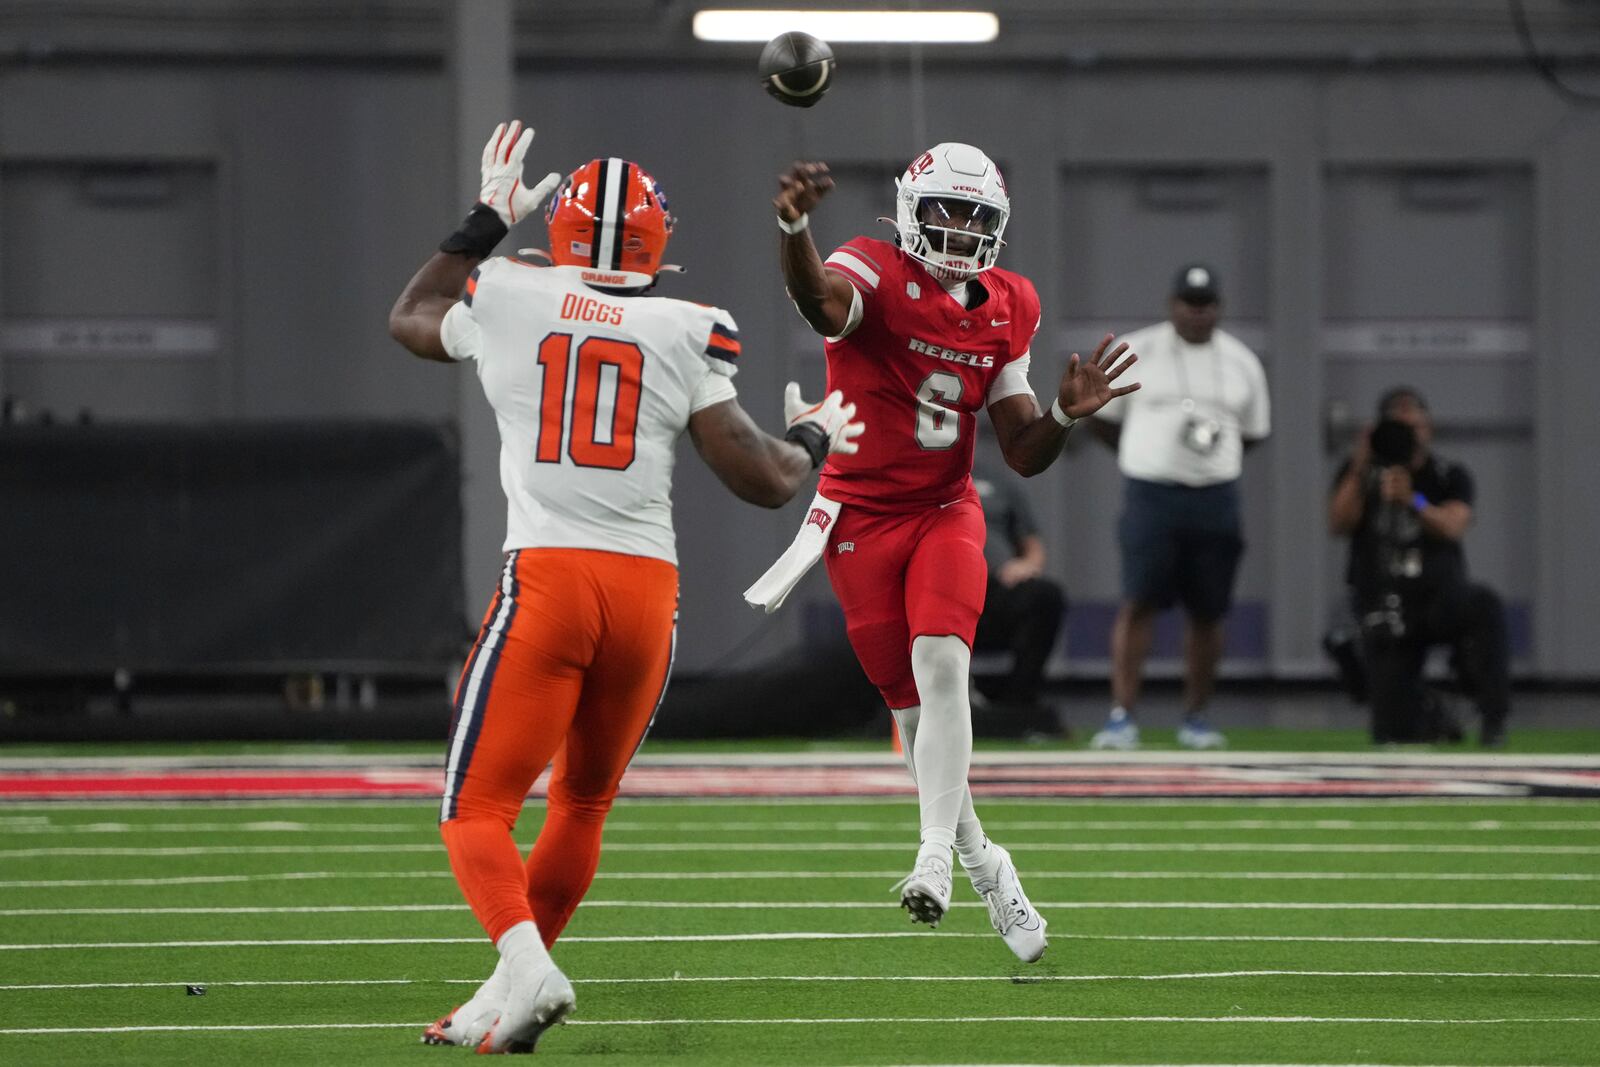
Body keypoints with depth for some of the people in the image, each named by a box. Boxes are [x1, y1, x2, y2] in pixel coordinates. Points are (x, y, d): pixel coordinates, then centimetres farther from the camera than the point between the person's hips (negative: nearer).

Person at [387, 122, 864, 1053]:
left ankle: (526, 968, -24)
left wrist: (485, 223, 41)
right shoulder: (687, 335, 4)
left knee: (480, 807, 0)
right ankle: (516, 991, 22)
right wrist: (814, 441, 26)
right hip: (649, 590, 2)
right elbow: (764, 480, 5)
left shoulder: (506, 301, 6)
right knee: (584, 803, 21)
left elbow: (412, 320, 31)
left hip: (547, 581, -2)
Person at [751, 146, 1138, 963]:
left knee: (941, 665, -23)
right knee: (913, 706, 2)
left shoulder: (1007, 308, 4)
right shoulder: (877, 272, -12)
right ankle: (983, 865, 20)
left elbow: (1023, 454, 6)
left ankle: (936, 858, -27)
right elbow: (821, 303, -40)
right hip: (862, 517, -2)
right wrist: (793, 228, -61)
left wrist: (1065, 414, -16)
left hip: (946, 512, 2)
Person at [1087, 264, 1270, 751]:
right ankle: (1122, 715, -13)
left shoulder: (1240, 362, 9)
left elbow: (1254, 432, 18)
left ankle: (1196, 717, 16)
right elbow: (1103, 418, 9)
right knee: (1138, 601, -12)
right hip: (1150, 495, -3)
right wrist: (1147, 461, 9)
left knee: (1207, 610, 5)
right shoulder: (1135, 353, 1)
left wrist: (1214, 456, 5)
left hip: (1216, 499, 3)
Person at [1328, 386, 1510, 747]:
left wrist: (1412, 501, -34)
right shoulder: (1359, 473, 7)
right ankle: (1427, 716, 27)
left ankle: (1493, 714, -27)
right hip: (1384, 606, 1)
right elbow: (1339, 525, -8)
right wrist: (1360, 470, -17)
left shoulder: (1450, 477, 3)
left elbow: (1453, 527, -17)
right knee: (1395, 734, -10)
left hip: (1440, 596, -1)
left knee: (1484, 606, -38)